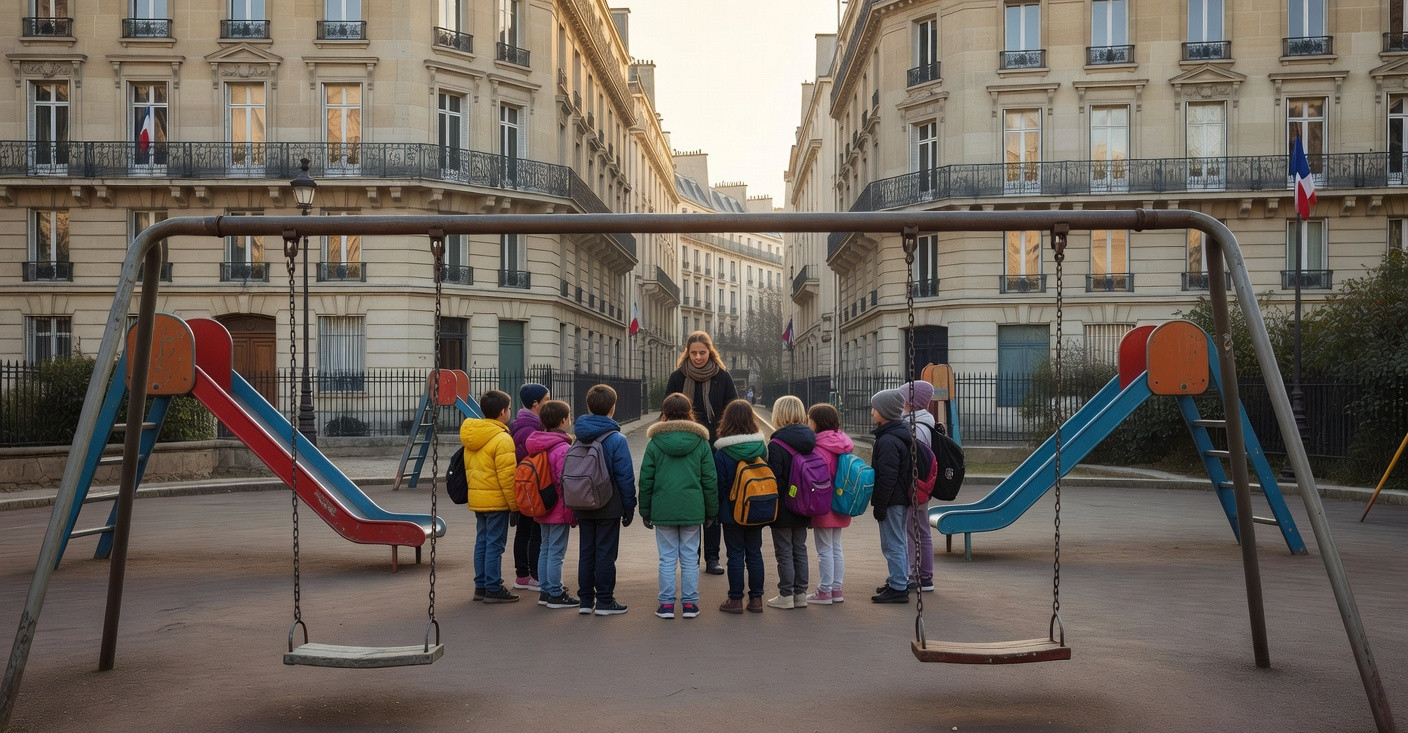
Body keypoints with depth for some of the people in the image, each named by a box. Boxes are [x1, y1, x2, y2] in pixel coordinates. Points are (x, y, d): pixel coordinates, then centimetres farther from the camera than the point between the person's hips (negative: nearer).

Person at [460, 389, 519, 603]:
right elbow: (507, 476, -18)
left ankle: (481, 586, 19)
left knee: (482, 542, 14)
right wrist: (514, 504, -12)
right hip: (496, 500, -8)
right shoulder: (502, 439, -16)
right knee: (495, 544, -3)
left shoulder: (471, 436, 10)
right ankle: (493, 589, 0)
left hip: (476, 499, 8)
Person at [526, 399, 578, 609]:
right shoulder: (563, 448, -19)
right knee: (556, 552, -3)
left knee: (545, 549, 15)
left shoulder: (536, 445, 8)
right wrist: (573, 514, -13)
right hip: (559, 511, -9)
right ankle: (556, 595, 2)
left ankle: (545, 591, 21)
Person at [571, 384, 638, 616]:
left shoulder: (578, 437, 2)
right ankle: (605, 601, 7)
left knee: (586, 552, 12)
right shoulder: (616, 439, -12)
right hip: (608, 507, -4)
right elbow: (625, 477, -11)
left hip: (583, 507, 5)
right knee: (605, 553, 2)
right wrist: (629, 507, -2)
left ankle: (585, 600, 17)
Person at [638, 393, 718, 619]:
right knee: (690, 557, 8)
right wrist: (711, 511, 12)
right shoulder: (701, 443, 1)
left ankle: (667, 603, 9)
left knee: (667, 558, 7)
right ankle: (690, 603, 11)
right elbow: (710, 480, 3)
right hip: (692, 510, 1)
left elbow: (645, 480, 1)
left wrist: (645, 511, 10)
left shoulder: (654, 444, -2)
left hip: (663, 510, -1)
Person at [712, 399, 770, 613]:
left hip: (732, 512, -3)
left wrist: (715, 511, 1)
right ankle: (756, 599, 15)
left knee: (735, 555, 4)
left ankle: (736, 600, 8)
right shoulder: (761, 446, -2)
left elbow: (719, 485, -10)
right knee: (754, 554, 11)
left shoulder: (721, 452, -14)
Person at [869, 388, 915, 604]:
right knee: (898, 543, 19)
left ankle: (897, 588, -2)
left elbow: (887, 477, -22)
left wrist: (879, 505, -17)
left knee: (892, 545, -5)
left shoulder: (888, 441, -21)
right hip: (902, 497, 11)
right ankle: (900, 581, 28)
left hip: (891, 500, -11)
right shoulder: (903, 435, 12)